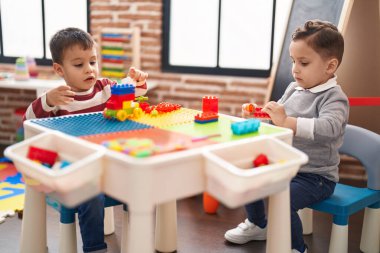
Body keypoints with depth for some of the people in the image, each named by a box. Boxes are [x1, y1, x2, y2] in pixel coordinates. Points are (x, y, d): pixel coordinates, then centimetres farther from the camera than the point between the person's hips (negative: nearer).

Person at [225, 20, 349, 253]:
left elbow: (328, 128, -38)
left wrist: (286, 121, -42)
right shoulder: (294, 89, 4)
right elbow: (278, 119, 12)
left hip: (316, 176, -8)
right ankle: (258, 225, 33)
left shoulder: (334, 97, -18)